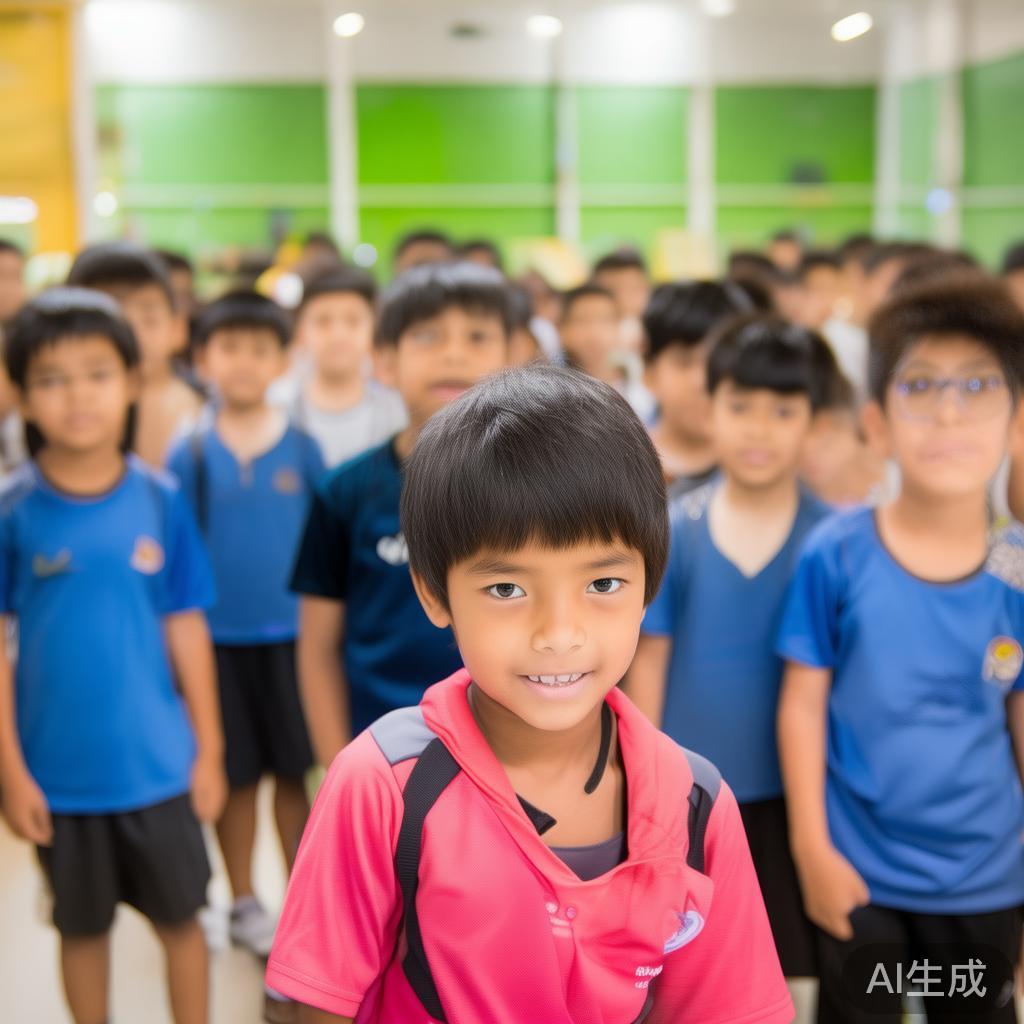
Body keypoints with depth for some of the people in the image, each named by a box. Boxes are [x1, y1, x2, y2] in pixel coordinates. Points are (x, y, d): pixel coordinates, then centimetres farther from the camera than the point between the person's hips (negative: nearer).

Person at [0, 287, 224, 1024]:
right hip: (59, 769, 0)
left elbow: (186, 629, 0)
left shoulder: (162, 501, -6)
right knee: (83, 928, 17)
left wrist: (209, 750, 2)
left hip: (158, 763, 1)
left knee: (180, 918, 14)